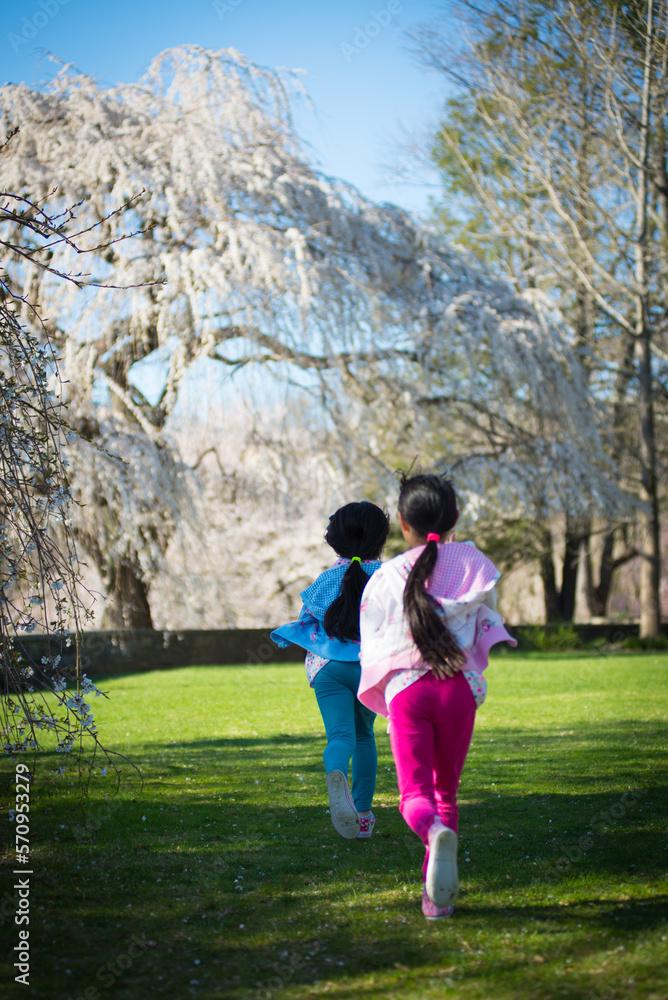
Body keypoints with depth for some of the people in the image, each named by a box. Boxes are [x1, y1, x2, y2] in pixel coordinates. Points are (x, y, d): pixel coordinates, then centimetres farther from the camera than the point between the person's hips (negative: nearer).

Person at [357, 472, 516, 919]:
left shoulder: (386, 577, 4)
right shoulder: (473, 565, 7)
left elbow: (373, 648, 9)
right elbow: (486, 632, 17)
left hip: (405, 689, -1)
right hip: (459, 687, 2)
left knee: (416, 793, -5)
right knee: (446, 791, 15)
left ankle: (435, 832, -40)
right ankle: (436, 893, 10)